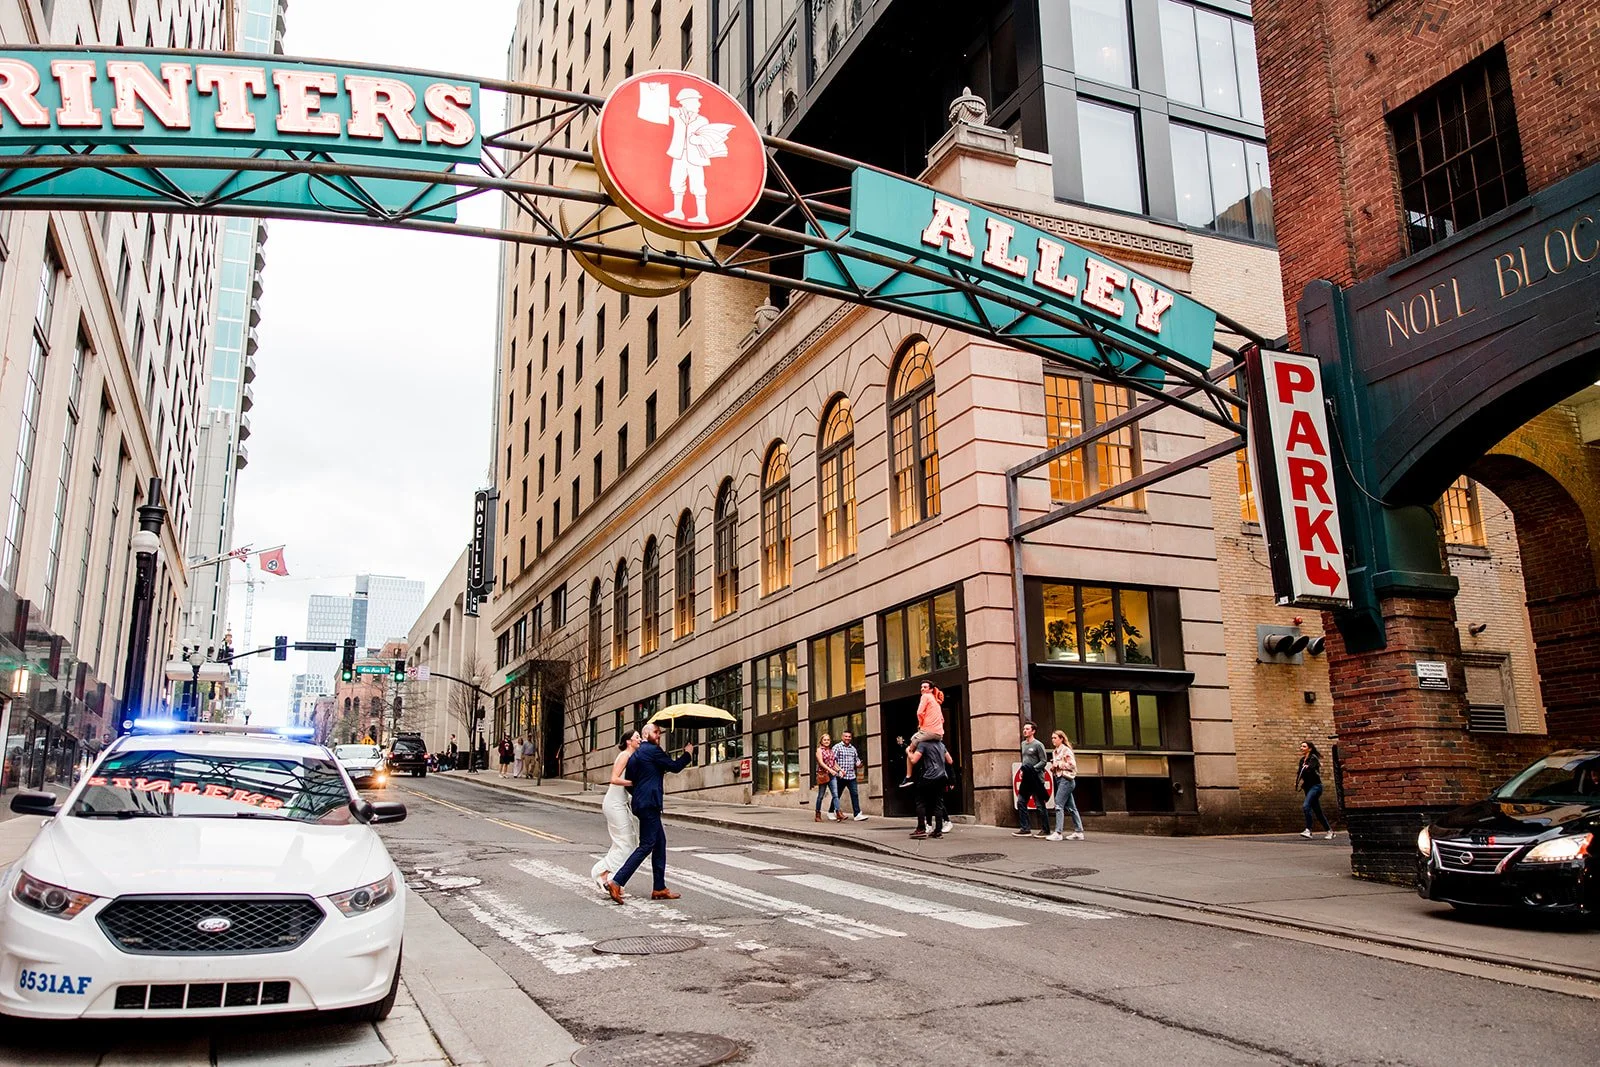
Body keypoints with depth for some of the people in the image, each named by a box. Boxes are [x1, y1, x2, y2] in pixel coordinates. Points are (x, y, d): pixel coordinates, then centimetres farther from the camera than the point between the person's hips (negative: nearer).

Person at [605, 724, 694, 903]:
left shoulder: (634, 755, 18)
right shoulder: (653, 750, -9)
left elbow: (629, 780, 19)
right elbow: (675, 767, -8)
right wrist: (688, 754, 7)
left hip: (640, 803, 10)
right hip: (650, 804, -10)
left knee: (660, 843, 13)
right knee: (646, 845, -9)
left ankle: (659, 888, 15)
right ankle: (616, 882, -13)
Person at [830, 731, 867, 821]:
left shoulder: (853, 748, 16)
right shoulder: (837, 747, -1)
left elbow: (856, 760, 20)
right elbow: (833, 760, -9)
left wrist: (859, 765, -4)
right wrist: (839, 770, -22)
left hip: (851, 776, 4)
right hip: (840, 776, -4)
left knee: (855, 794, -6)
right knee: (837, 795, 6)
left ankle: (857, 814, -8)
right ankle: (832, 812, 22)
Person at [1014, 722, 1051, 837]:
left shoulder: (1038, 744, -7)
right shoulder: (1023, 744, 15)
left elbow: (1044, 761, -10)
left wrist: (1033, 769, -19)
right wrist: (1022, 770, 8)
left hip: (1036, 779, -8)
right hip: (1026, 779, 8)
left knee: (1040, 805, -2)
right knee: (1021, 802, 4)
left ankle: (1045, 830, 5)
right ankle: (1024, 829, 9)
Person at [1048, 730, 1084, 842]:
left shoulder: (1066, 750, -8)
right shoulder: (1055, 752, 16)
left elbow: (1072, 765, -15)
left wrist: (1058, 764, -13)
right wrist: (1053, 767, 4)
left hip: (1066, 779, -9)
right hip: (1059, 779, 9)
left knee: (1059, 805, -14)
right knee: (1070, 807, 10)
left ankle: (1058, 833, -16)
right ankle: (1078, 832, 14)